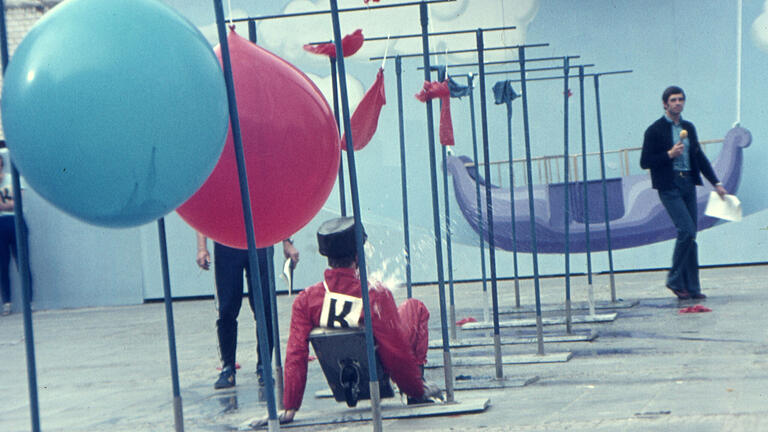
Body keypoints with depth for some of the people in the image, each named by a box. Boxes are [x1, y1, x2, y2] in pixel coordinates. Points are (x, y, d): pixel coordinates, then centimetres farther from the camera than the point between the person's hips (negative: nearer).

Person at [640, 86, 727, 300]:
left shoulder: (689, 128, 15)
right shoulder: (655, 130, -3)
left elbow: (699, 156, 21)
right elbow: (645, 162, -5)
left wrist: (716, 182, 18)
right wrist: (670, 154, -15)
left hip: (688, 185, 6)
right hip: (669, 187, -6)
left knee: (690, 235, 5)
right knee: (686, 231, -16)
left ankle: (691, 287, 10)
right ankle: (675, 279, -2)